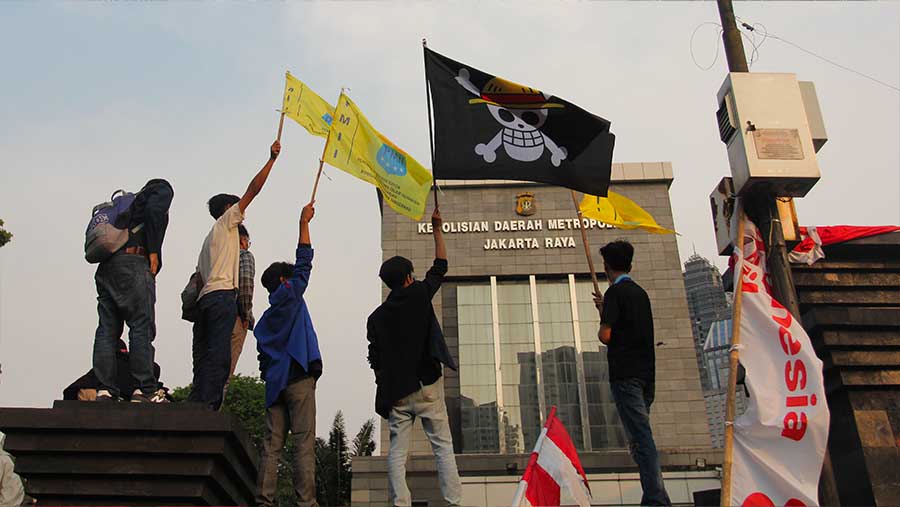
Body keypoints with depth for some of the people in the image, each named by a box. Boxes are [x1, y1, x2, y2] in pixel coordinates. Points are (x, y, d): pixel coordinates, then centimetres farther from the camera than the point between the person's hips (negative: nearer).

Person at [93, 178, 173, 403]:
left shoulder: (131, 201, 33)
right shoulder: (163, 189, 14)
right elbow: (153, 211, -11)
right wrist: (153, 252, -8)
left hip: (105, 267, 7)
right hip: (133, 262, -7)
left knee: (107, 329, 2)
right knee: (142, 327, -8)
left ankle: (105, 390, -2)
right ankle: (145, 390, -12)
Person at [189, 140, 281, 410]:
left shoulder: (211, 237, 31)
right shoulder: (225, 222, 9)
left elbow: (199, 275, 25)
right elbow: (252, 190, 2)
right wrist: (272, 159, 5)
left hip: (206, 297, 9)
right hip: (222, 295, -9)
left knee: (204, 357, 3)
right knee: (218, 355, -16)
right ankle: (208, 407, -24)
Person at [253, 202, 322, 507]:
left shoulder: (266, 319, 23)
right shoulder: (289, 295, 4)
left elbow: (263, 357, 21)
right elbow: (303, 263, 0)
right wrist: (304, 223, 4)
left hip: (275, 382, 7)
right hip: (298, 376, -7)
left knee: (272, 444, 2)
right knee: (304, 443, -10)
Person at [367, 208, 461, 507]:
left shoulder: (376, 318, 9)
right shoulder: (418, 295, 0)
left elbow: (375, 360, 7)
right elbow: (440, 266, 10)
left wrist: (385, 390, 15)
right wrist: (437, 230, 17)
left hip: (396, 392, 3)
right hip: (426, 385, -3)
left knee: (397, 451, 3)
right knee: (443, 445, 0)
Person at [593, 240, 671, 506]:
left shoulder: (615, 292, -7)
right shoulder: (640, 292, 17)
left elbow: (606, 335, -15)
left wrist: (601, 327, 7)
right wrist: (605, 309, 36)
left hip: (625, 374, -8)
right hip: (646, 373, 8)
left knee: (640, 437, -12)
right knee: (641, 435, 13)